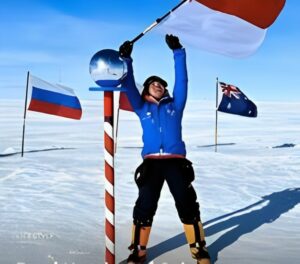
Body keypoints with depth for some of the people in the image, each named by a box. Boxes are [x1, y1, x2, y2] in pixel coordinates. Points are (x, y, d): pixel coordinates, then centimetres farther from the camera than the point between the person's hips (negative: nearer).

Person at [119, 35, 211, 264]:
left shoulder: (175, 105, 15)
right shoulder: (142, 108, 15)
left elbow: (182, 80, 9)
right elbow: (129, 86, 7)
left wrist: (178, 51, 4)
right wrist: (126, 59, -2)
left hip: (176, 162, 0)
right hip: (151, 163, 0)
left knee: (188, 206, 2)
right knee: (144, 207, -1)